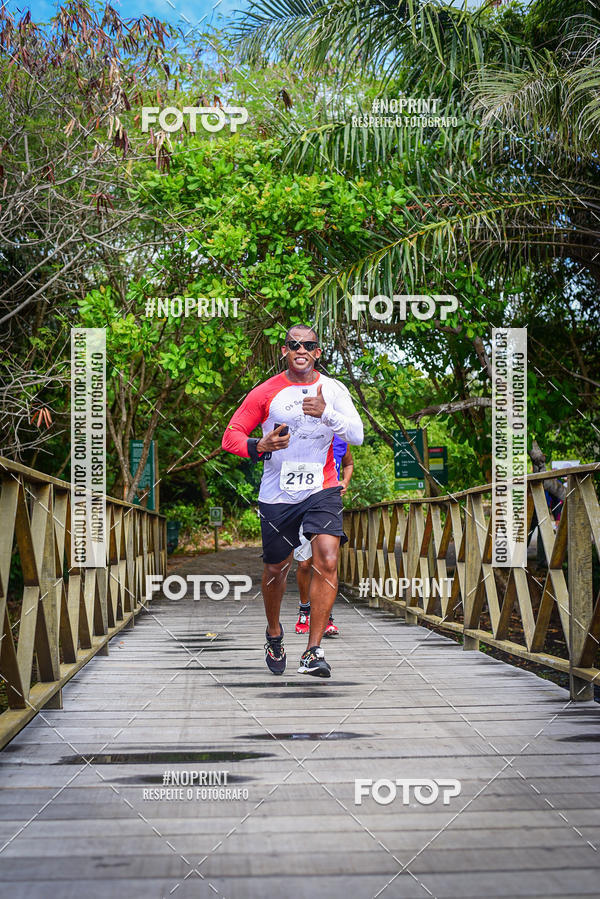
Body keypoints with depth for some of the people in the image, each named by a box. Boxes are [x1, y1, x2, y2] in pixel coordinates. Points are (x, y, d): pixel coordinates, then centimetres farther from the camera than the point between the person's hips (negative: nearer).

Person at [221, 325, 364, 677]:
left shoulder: (334, 389, 1)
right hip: (277, 494, 1)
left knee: (327, 559, -21)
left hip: (322, 489, -1)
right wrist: (260, 446, -19)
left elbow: (357, 435, -12)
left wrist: (325, 413, -30)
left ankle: (314, 650, -17)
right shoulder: (265, 393, -1)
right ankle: (274, 633, 40)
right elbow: (231, 436, 2)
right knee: (276, 569, 11)